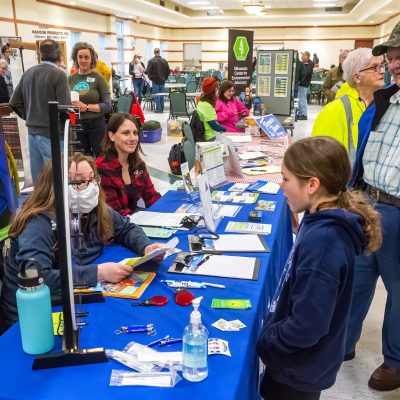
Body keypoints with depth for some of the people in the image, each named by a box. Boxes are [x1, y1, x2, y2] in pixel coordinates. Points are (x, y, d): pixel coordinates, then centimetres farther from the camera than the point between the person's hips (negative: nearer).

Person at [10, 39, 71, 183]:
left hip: (32, 131, 7)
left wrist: (29, 117, 16)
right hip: (51, 133, -7)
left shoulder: (27, 73, 8)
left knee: (37, 178, 13)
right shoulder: (58, 75, -12)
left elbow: (14, 102, 9)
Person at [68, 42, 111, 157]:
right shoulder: (70, 79, 6)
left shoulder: (98, 78, -4)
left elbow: (107, 106, -9)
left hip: (96, 125, -3)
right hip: (76, 125, 3)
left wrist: (86, 107, -19)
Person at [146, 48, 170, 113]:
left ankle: (158, 108, 0)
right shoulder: (164, 61, 1)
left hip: (155, 80, -4)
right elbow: (168, 71, 6)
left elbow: (148, 71, -10)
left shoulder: (151, 61, -11)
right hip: (162, 81, 4)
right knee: (162, 95, 10)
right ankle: (162, 108, 14)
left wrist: (151, 78, 5)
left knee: (156, 95, 1)